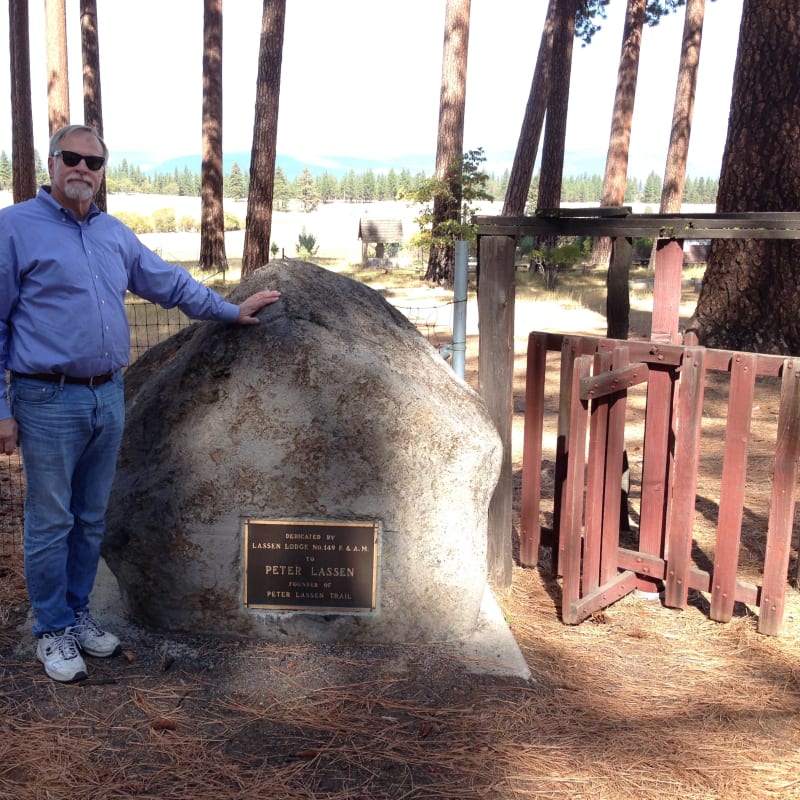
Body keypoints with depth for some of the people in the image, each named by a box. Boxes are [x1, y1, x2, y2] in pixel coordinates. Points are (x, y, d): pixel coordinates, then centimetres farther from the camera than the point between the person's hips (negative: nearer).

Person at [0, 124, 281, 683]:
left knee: (91, 518, 14)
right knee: (51, 522, 4)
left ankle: (78, 613, 30)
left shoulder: (115, 234, 12)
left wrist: (232, 311, 21)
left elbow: (170, 283, 22)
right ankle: (52, 630, 19)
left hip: (109, 397, 6)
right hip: (49, 401, -5)